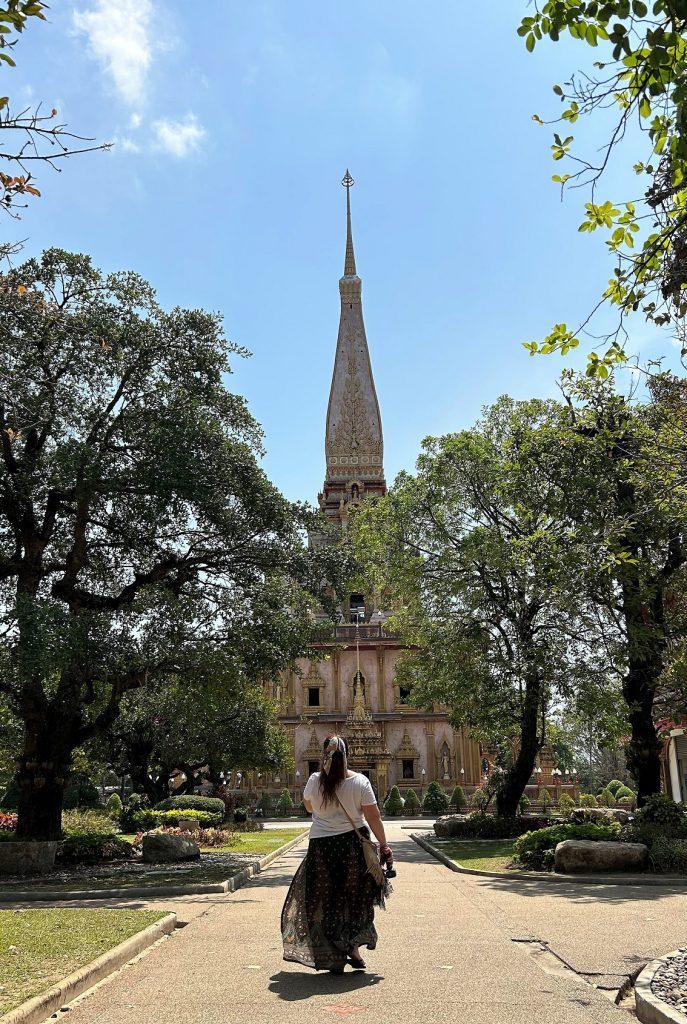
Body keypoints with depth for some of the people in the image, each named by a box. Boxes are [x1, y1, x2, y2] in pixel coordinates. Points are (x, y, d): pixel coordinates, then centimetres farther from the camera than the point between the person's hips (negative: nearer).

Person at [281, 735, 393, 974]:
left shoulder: (314, 781, -7)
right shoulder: (360, 782, -10)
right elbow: (373, 817, -8)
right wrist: (383, 846, 1)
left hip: (321, 846, 0)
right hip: (354, 844, 0)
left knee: (327, 902, 12)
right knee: (355, 899, 19)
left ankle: (335, 958, 16)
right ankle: (353, 948, 17)